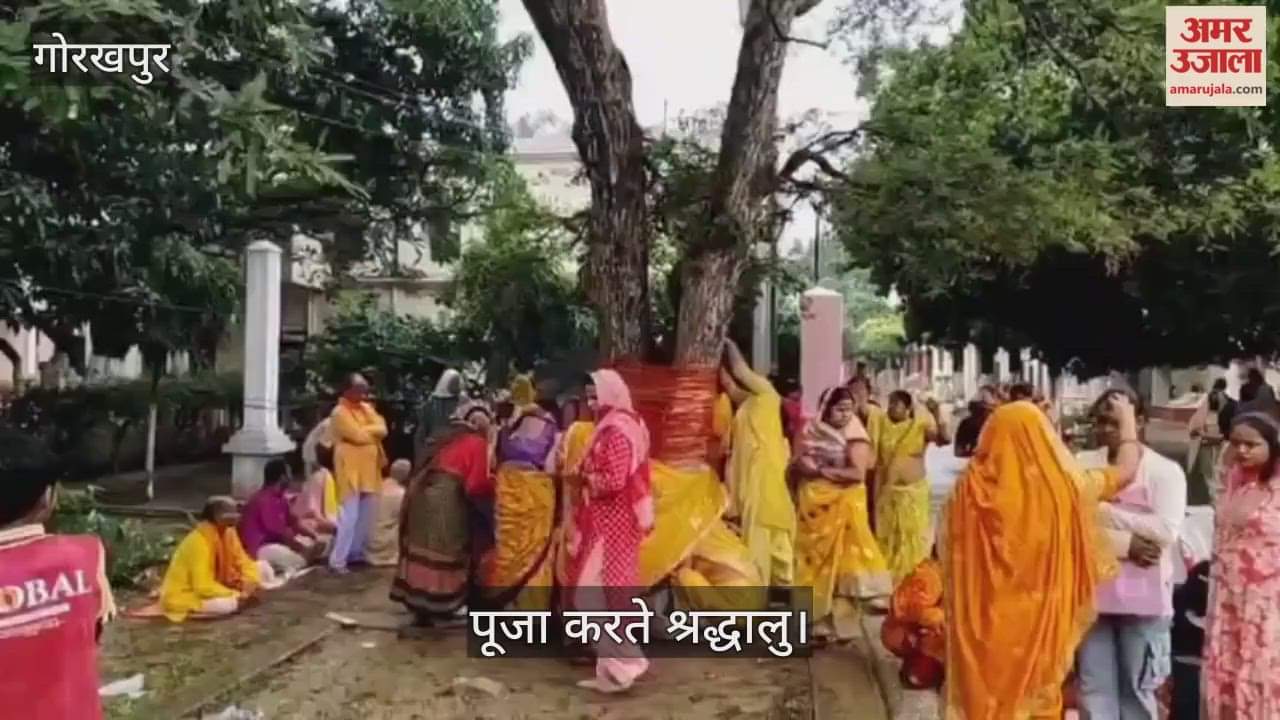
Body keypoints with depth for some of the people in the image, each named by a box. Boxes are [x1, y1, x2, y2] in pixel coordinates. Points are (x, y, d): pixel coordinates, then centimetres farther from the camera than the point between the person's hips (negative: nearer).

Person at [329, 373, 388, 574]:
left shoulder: (366, 408, 15)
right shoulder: (341, 412, -9)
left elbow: (382, 429, 3)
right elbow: (358, 436, -20)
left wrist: (367, 430, -14)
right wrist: (374, 430, -3)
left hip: (369, 470, 8)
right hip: (351, 470, -8)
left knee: (367, 514, 12)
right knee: (349, 516, -10)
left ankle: (356, 552, 25)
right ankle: (337, 560, -5)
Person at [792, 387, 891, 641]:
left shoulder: (854, 436, -7)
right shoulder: (811, 432, 3)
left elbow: (858, 473, -17)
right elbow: (799, 464, -1)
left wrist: (822, 470, -12)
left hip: (844, 505, -3)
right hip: (814, 502, 4)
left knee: (843, 557, -3)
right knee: (814, 557, 8)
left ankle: (840, 622, 4)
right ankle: (816, 620, 18)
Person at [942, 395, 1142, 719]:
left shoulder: (972, 487, -13)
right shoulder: (1063, 485, -12)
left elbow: (947, 551, -2)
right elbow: (1126, 471, 6)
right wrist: (1127, 420, 22)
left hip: (982, 622, 0)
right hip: (1040, 618, 0)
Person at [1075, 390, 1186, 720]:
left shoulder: (1165, 470, -3)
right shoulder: (1082, 465, 3)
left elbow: (1166, 530, -16)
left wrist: (1103, 512, -14)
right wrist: (1125, 544, -16)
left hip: (1143, 597, -2)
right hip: (1092, 592, 2)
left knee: (1137, 688, 11)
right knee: (1094, 688, 8)